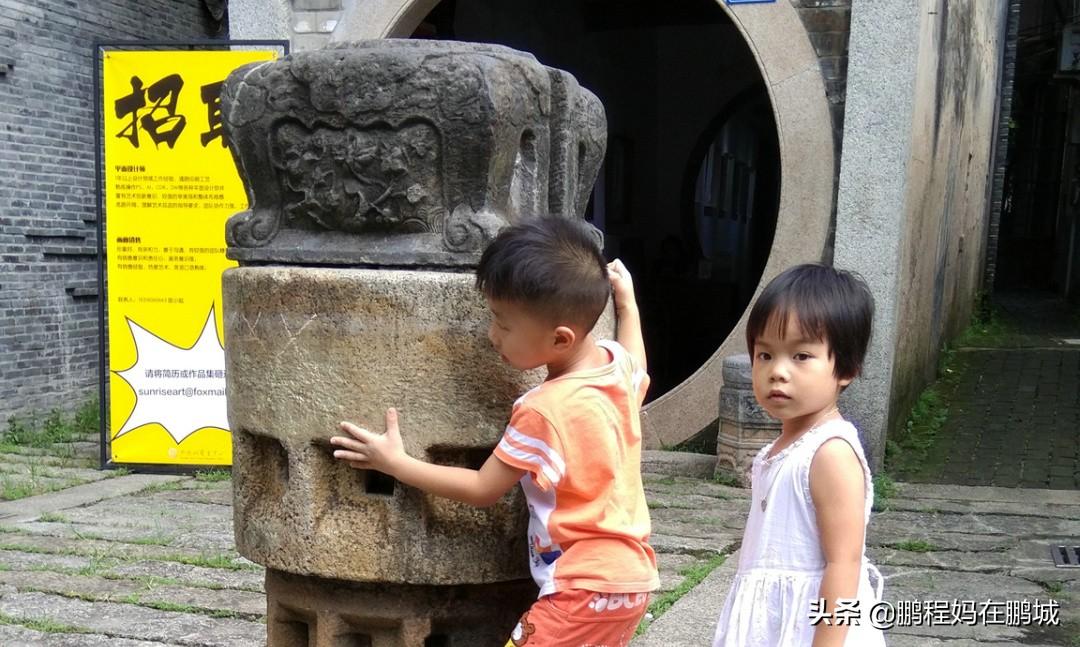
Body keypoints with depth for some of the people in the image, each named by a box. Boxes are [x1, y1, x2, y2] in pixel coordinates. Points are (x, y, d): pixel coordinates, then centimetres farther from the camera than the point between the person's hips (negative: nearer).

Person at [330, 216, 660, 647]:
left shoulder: (544, 411, -23)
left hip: (587, 588, -9)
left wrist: (395, 462, -4)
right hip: (631, 575, 10)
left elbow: (482, 489, -12)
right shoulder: (620, 362, -1)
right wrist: (626, 301, 36)